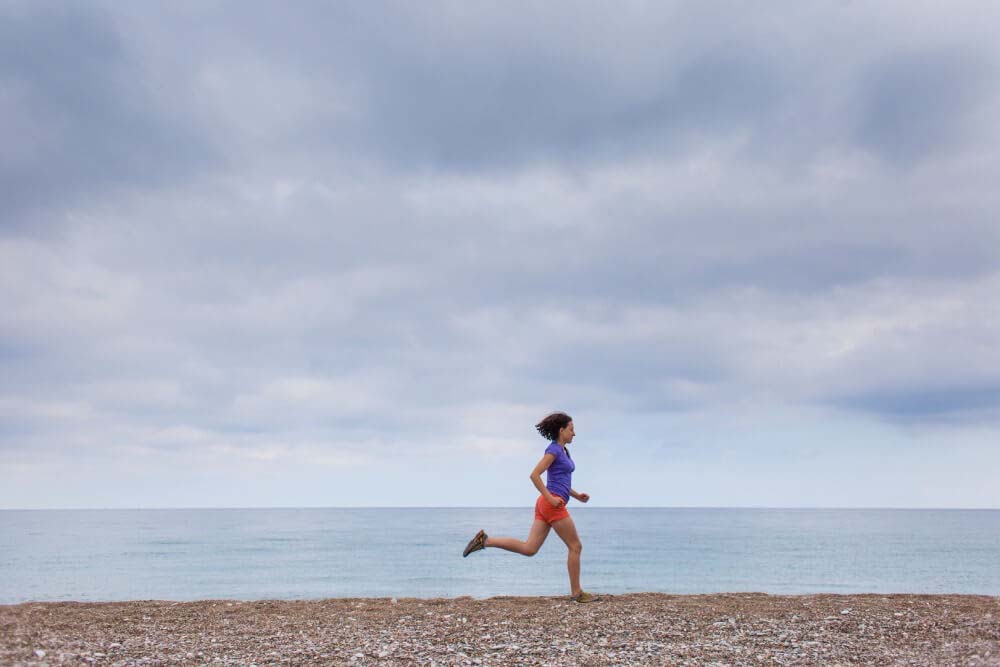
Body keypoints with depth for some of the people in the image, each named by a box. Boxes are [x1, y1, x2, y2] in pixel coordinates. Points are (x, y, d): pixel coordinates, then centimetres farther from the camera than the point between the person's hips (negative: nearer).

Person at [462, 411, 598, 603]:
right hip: (553, 505, -9)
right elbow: (534, 475, -18)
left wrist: (576, 495, 17)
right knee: (576, 547, 0)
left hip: (547, 505, 9)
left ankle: (485, 540, -2)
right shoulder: (553, 449, -10)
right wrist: (551, 498, -19)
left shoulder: (562, 451, 20)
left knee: (529, 548, 3)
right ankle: (577, 592, 7)